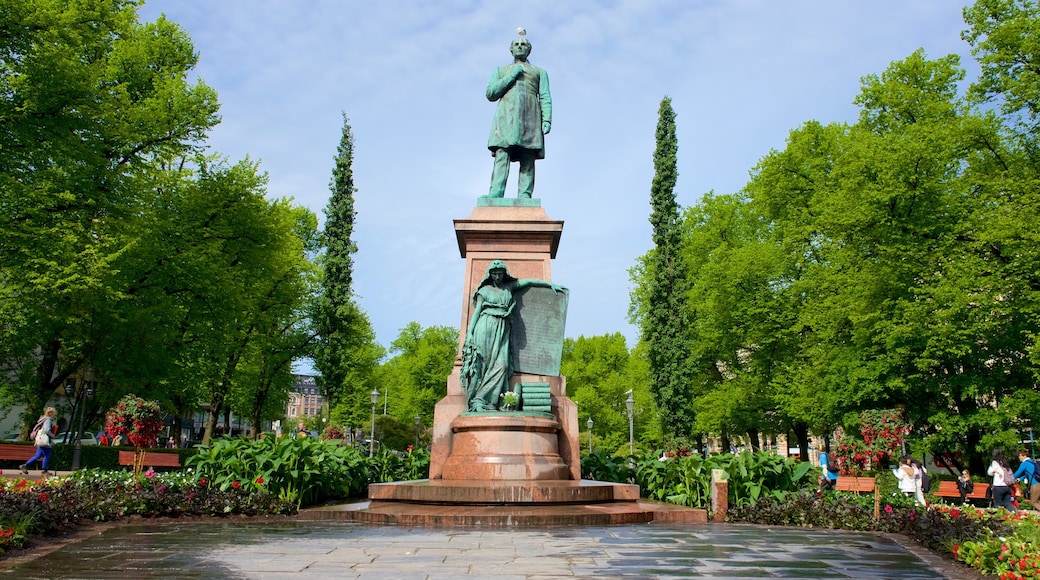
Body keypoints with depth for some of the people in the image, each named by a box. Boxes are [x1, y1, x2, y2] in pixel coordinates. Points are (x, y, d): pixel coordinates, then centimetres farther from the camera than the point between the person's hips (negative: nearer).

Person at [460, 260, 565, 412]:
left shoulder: (509, 287, 19)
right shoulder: (485, 290, 10)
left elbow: (529, 281, 23)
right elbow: (476, 311, 6)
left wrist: (551, 284, 22)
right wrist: (469, 333, -3)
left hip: (502, 330, 3)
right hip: (485, 327, -3)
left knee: (501, 365, -14)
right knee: (482, 363, -11)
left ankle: (481, 399, -16)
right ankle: (474, 402, -13)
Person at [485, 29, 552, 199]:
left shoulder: (539, 72, 26)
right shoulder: (501, 70, 28)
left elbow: (545, 97, 11)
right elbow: (490, 94, 13)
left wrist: (547, 120, -6)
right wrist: (511, 76, 3)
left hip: (530, 117, 0)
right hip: (506, 117, 0)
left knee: (528, 161, -12)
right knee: (501, 156, -18)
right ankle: (495, 196, -29)